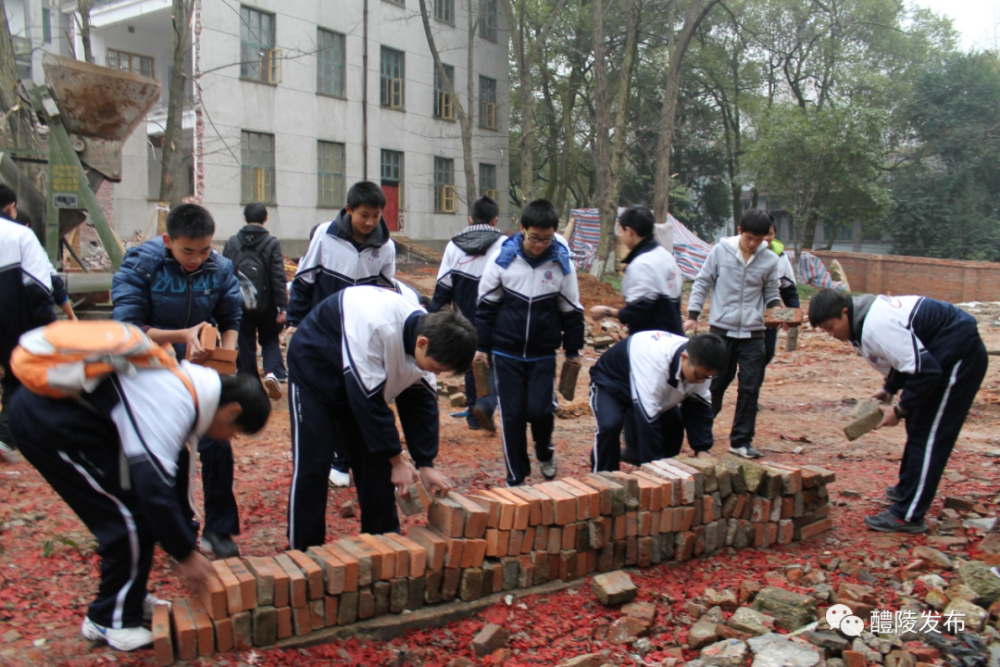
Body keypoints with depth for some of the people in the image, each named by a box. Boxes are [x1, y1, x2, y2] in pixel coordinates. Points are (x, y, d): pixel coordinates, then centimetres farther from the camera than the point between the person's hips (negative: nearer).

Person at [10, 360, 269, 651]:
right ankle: (109, 619, 10)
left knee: (142, 510, 11)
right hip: (44, 422, -10)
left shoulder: (191, 385, 4)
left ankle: (131, 599, 26)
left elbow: (173, 472, 14)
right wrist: (185, 555, -14)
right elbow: (154, 487, -27)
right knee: (131, 516, -6)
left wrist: (185, 547, 18)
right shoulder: (170, 403, -26)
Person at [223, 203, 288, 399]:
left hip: (239, 304, 1)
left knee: (245, 346, 10)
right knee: (270, 340, 15)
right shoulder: (272, 243, -6)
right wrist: (282, 307, -8)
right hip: (265, 304, -1)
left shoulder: (231, 242, 1)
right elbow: (278, 277, -10)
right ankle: (273, 372, -10)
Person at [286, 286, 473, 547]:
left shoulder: (427, 333, -17)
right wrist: (396, 459, -25)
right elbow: (368, 400, -34)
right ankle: (303, 553, 6)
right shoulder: (377, 327, -41)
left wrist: (425, 464, -8)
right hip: (314, 373, -6)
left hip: (364, 382, 7)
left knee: (377, 460, 4)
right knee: (312, 464, -9)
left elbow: (421, 401, -7)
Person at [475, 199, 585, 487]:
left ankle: (545, 453, 27)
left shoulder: (562, 262, -5)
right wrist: (482, 345, 2)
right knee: (512, 414, 3)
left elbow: (571, 310, 6)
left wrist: (573, 350, 10)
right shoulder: (503, 257, -8)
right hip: (506, 352, 0)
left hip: (543, 354, 0)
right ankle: (516, 478, 18)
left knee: (540, 410, -7)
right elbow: (486, 304, 1)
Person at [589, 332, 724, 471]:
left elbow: (700, 406, -9)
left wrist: (703, 449, -19)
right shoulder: (655, 360, -45)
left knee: (675, 424, -5)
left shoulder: (699, 367, -22)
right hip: (609, 384, -7)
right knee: (610, 425, -32)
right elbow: (647, 417, -44)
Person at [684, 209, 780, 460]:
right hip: (721, 329, -1)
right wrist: (693, 315, -3)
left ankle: (741, 441, 12)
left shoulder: (770, 260, 2)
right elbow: (702, 283, 3)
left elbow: (771, 293, 12)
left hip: (752, 334, 2)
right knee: (715, 384, 8)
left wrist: (776, 309, -9)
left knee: (750, 388, 1)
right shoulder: (720, 251, -2)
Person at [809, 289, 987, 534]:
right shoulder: (866, 314, 1)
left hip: (960, 356, -11)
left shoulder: (876, 327, -31)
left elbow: (926, 371, -29)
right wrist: (889, 390, 8)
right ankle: (907, 489, 36)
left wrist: (900, 410, -19)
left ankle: (907, 516, -6)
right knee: (918, 426, 20)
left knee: (927, 436, -9)